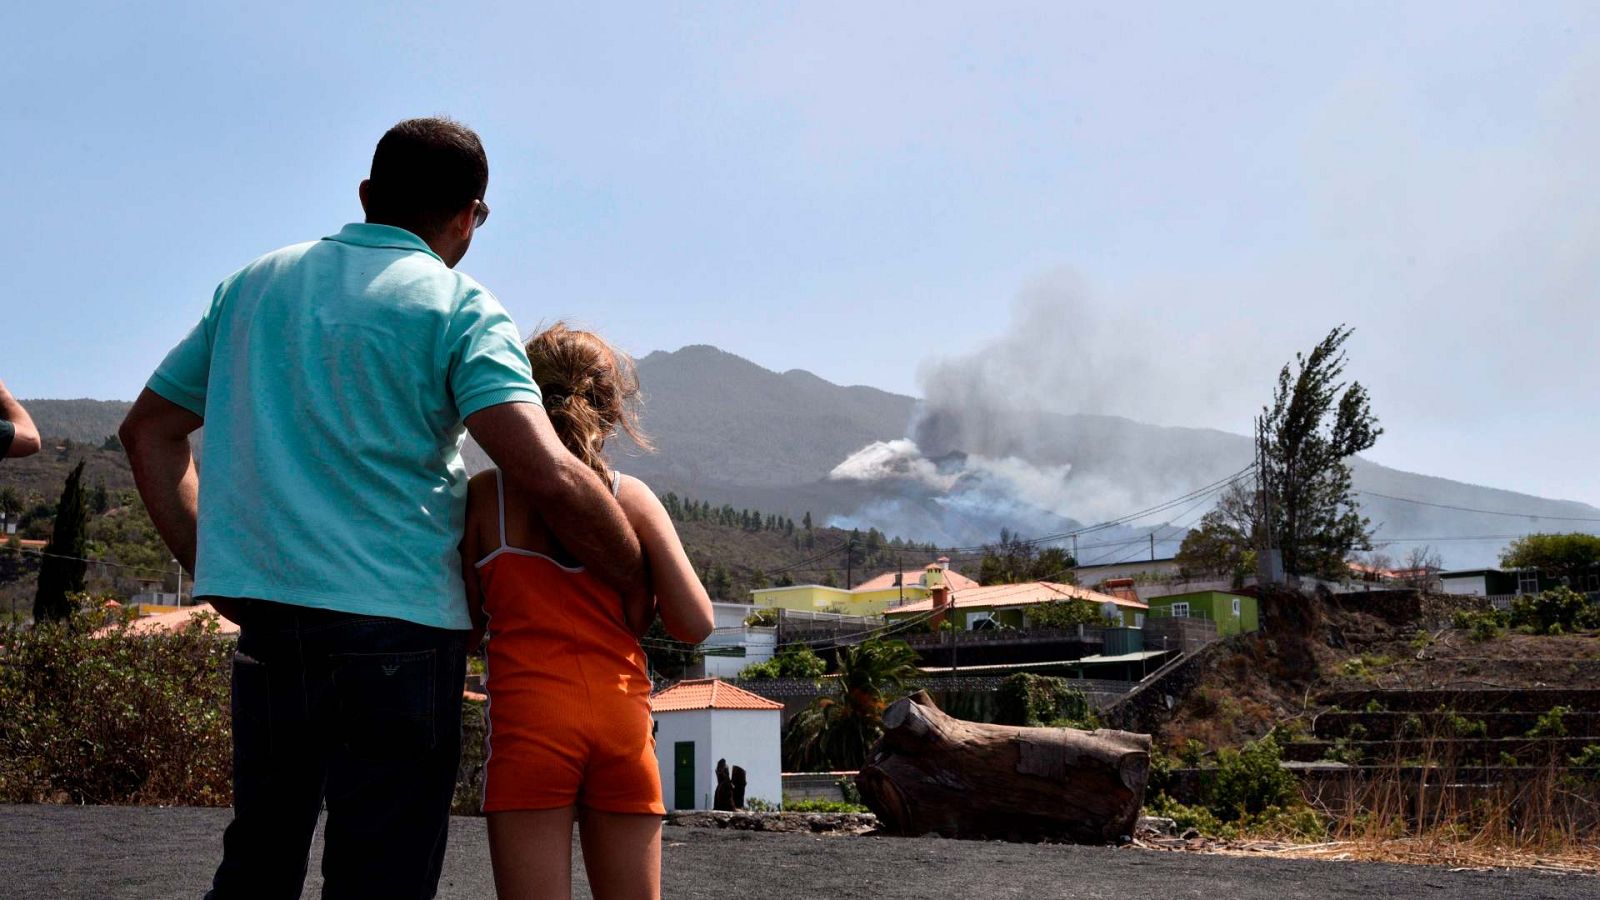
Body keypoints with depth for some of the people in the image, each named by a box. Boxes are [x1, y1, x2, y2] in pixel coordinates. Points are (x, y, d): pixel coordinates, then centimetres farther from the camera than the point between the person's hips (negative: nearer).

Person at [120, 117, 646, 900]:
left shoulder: (254, 284, 13)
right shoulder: (458, 309, -5)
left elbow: (147, 431, 18)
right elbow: (549, 477, -18)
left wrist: (207, 566, 16)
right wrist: (643, 591, -4)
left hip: (265, 620, 6)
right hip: (397, 624, -6)